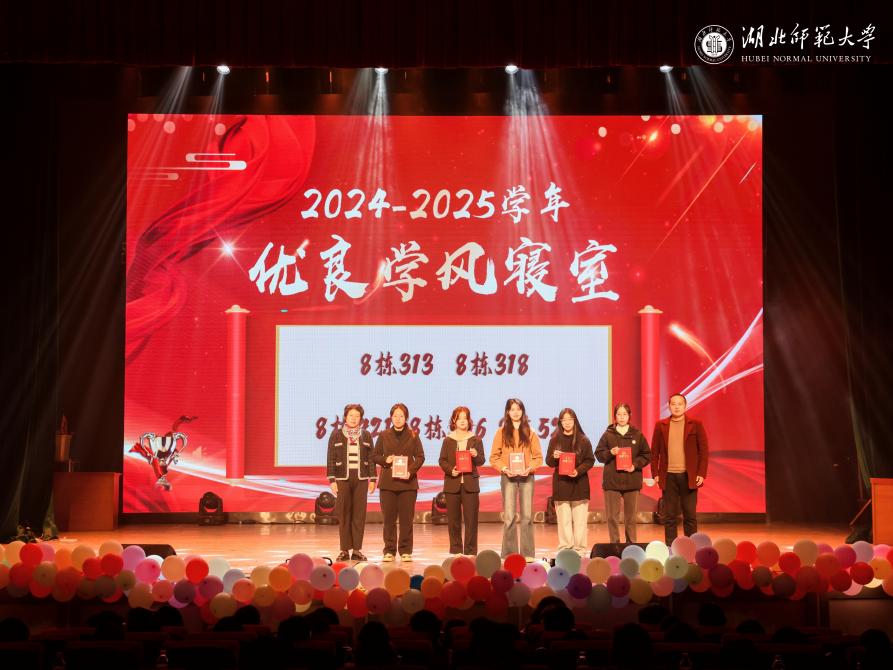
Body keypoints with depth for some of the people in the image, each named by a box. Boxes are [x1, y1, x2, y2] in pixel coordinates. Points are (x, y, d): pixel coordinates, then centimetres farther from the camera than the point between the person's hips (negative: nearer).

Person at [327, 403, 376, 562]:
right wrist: (332, 480, -4)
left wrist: (372, 479, 3)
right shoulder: (336, 435, 4)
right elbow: (331, 459, 2)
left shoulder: (366, 435, 9)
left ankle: (357, 549, 5)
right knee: (343, 514, -1)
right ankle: (344, 550, 4)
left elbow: (370, 459, 10)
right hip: (343, 478, -1)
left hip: (361, 479, 1)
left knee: (359, 514, 0)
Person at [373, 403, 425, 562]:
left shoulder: (413, 436, 6)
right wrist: (385, 460, -10)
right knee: (389, 518, 1)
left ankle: (405, 551, 7)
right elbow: (375, 456, 11)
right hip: (388, 482, 1)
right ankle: (389, 551, 9)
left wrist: (411, 471, -12)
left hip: (407, 482, -1)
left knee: (406, 518, 0)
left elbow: (420, 457, 4)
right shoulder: (384, 436, 8)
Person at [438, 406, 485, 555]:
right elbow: (442, 460, 6)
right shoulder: (448, 440, 7)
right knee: (453, 519, 3)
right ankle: (455, 550, 11)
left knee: (471, 518, -2)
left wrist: (476, 456, -16)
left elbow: (481, 461, 6)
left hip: (470, 483, 0)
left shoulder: (476, 440, 7)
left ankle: (470, 551, 3)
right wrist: (450, 470, -12)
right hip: (452, 483, 0)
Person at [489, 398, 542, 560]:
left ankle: (527, 553, 6)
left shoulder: (529, 432, 9)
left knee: (527, 516, 1)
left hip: (526, 477, 1)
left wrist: (530, 468, -10)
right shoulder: (502, 432, 5)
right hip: (508, 477, -1)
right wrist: (503, 468, -13)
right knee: (509, 517, -5)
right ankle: (509, 553, -1)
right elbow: (494, 457, 3)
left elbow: (538, 456, 7)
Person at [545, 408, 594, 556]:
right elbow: (549, 462, 8)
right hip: (561, 483, 1)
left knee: (580, 518, -2)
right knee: (564, 519, -1)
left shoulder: (583, 440, 2)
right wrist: (554, 457, -14)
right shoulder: (555, 440, 6)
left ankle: (580, 548, 3)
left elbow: (590, 460, 2)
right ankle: (565, 548, 3)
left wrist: (578, 471, -14)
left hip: (579, 483, -1)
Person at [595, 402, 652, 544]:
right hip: (612, 481, 0)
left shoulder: (637, 435, 6)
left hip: (632, 481, 1)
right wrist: (610, 453, -13)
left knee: (631, 517, 7)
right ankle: (614, 545, 7)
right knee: (612, 517, 0)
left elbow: (646, 455, 7)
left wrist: (635, 465, -8)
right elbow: (599, 455, 5)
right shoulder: (608, 434, 4)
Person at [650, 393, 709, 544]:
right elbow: (654, 451, 8)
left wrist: (701, 474, -6)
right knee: (669, 516, 3)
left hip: (689, 476, -1)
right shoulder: (661, 425, 7)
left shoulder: (695, 424, 3)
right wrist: (655, 474, 0)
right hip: (668, 476, 1)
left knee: (690, 515, 2)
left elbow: (703, 450, 1)